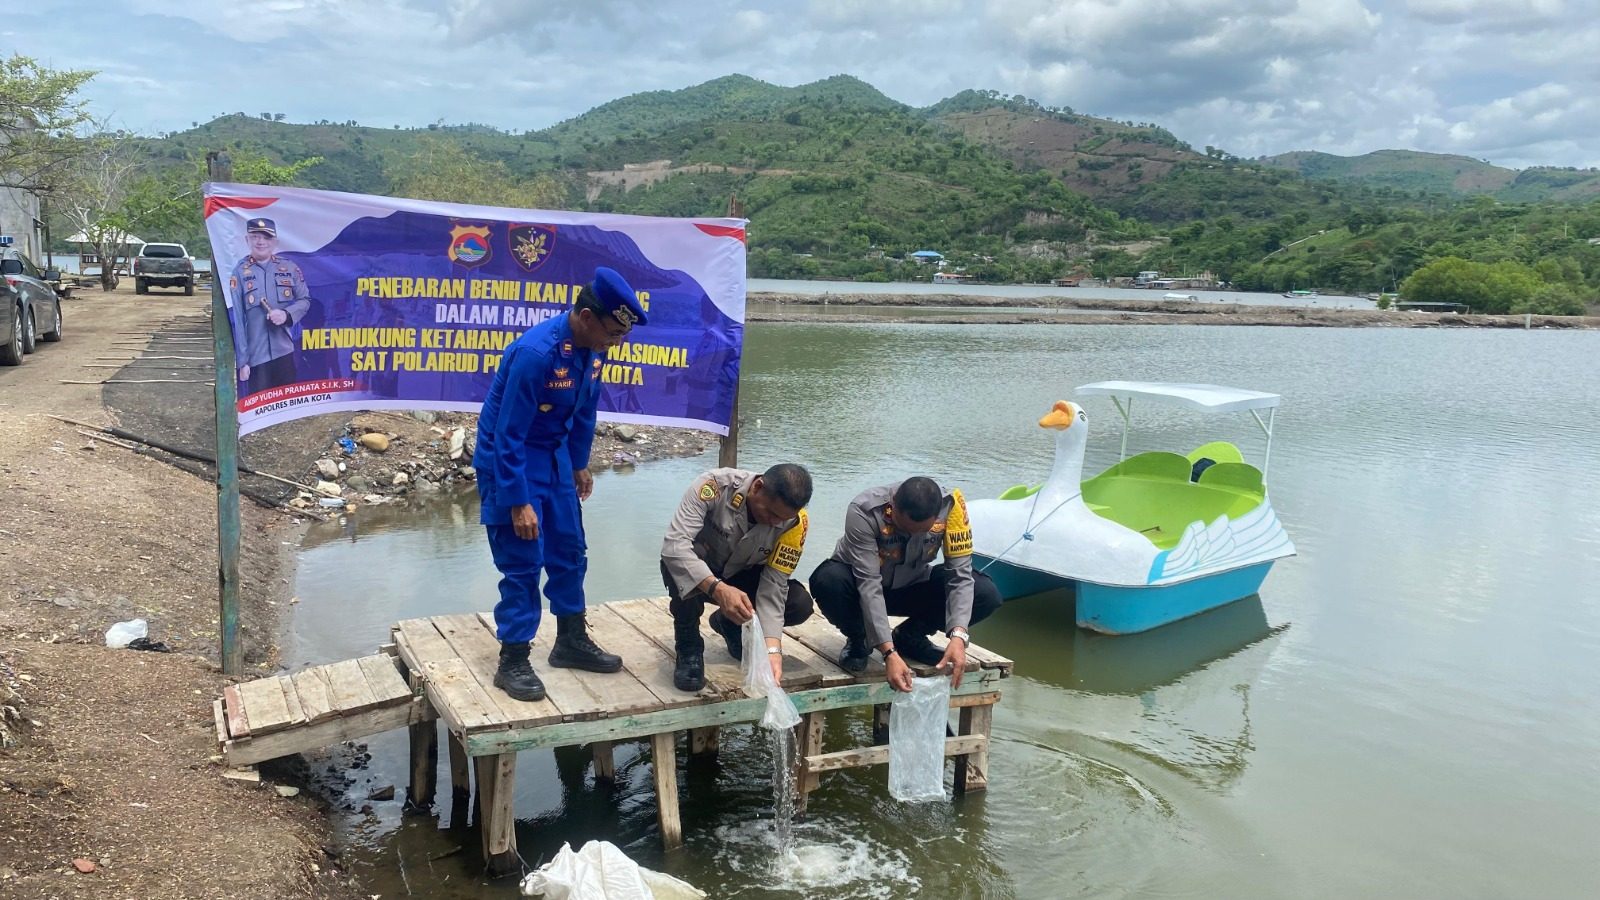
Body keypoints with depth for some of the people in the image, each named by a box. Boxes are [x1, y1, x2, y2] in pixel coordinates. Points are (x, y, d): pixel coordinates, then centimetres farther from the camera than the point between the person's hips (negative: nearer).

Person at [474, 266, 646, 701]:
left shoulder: (592, 347, -7)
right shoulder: (535, 353, -31)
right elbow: (508, 434, -26)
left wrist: (579, 464, 17)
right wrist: (518, 502, -24)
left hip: (554, 456, 8)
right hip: (509, 459, -8)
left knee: (569, 552, 13)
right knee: (522, 562, -4)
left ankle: (572, 641, 28)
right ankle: (512, 662, 9)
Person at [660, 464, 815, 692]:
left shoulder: (796, 521, -23)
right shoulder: (716, 485, -32)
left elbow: (774, 584, -22)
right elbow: (674, 544, -41)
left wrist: (772, 649, -34)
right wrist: (719, 589, -54)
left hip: (741, 580, 3)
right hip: (698, 576, -3)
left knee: (800, 604, -21)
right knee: (677, 560, -37)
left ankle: (730, 625, 9)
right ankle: (688, 649, -13)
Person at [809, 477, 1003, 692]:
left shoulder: (951, 504, -25)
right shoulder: (864, 511, -33)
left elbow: (960, 574, -24)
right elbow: (869, 585, -35)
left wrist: (958, 635, -39)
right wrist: (889, 652, -42)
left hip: (911, 587, 3)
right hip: (861, 588, -2)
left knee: (986, 594, -21)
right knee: (828, 580, -37)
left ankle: (909, 636, 4)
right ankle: (858, 641, -4)